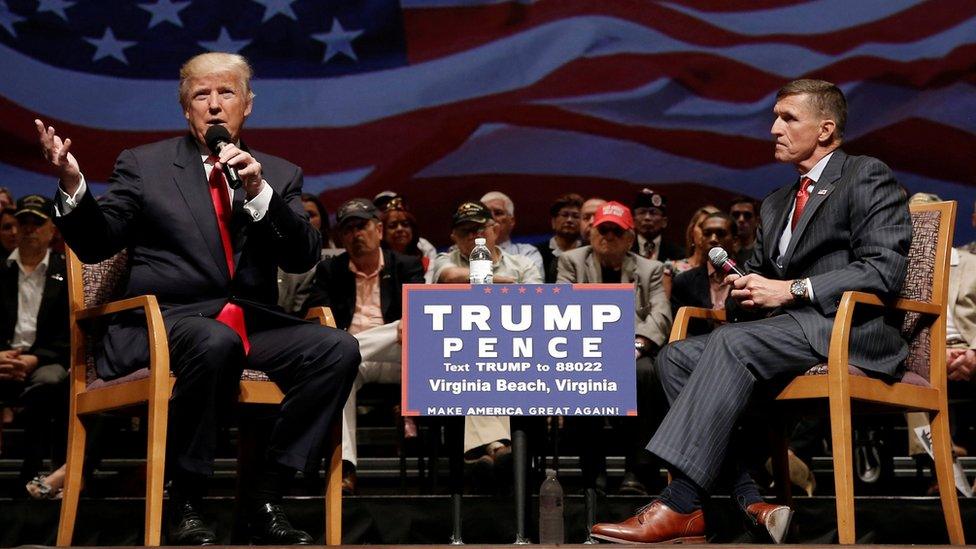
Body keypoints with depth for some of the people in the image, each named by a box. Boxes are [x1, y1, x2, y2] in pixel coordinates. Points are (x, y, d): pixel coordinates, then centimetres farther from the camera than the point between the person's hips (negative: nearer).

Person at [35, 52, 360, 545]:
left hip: (251, 323, 4)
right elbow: (95, 245, 5)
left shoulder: (279, 175, 15)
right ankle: (183, 503, -21)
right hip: (165, 322, -3)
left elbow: (303, 259, 3)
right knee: (216, 342, -37)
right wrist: (72, 184, -13)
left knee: (339, 349, -22)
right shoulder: (142, 165, 10)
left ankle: (265, 495, -14)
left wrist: (260, 192, -10)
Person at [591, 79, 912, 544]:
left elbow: (884, 270, -10)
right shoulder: (775, 204, 27)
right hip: (787, 331, 8)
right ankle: (749, 502, -24)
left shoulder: (867, 177, 2)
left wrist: (792, 291, -16)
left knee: (732, 341, -32)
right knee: (676, 356, -12)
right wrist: (745, 291, 1)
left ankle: (680, 508, -35)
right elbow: (761, 277, 27)